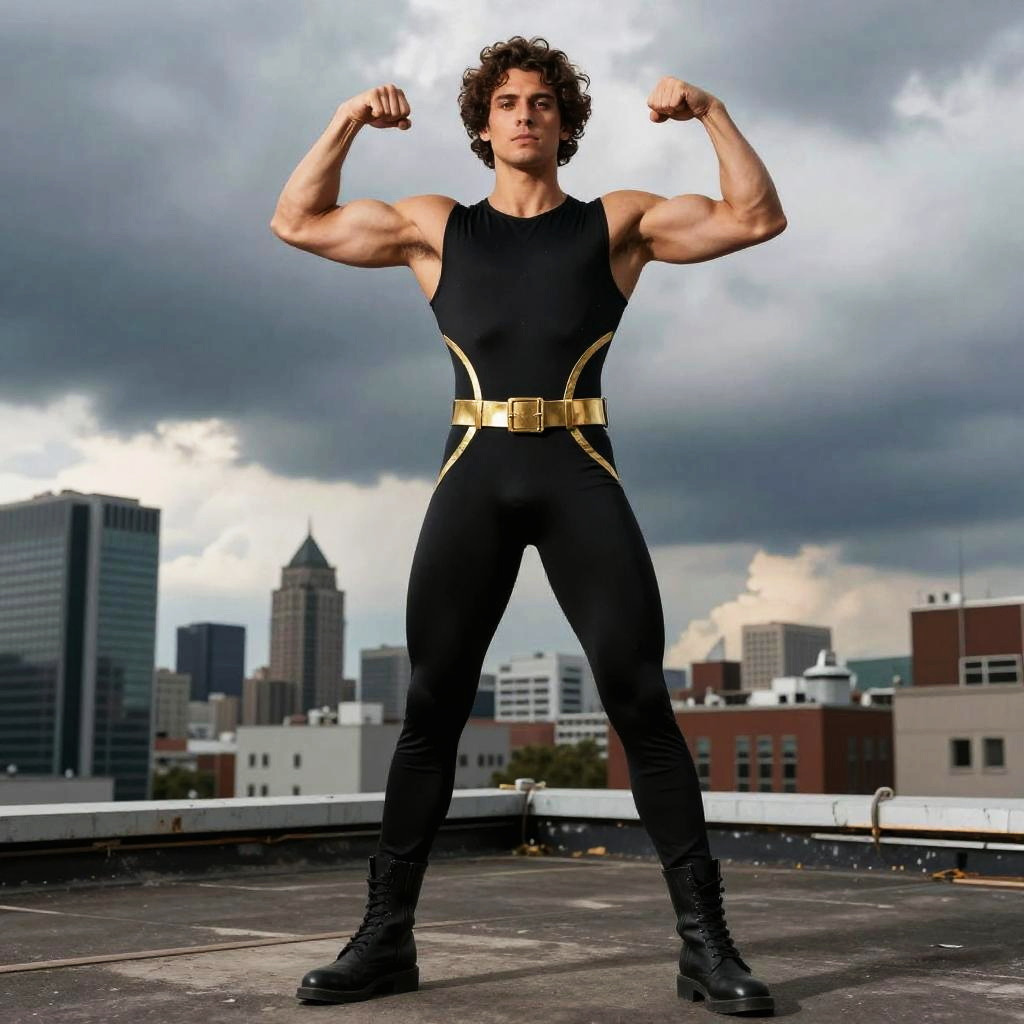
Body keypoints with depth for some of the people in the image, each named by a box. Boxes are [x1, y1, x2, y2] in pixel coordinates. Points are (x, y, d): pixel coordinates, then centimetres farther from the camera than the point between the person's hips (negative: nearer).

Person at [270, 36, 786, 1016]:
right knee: (431, 709, 1)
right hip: (474, 478, 1)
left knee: (641, 703, -8)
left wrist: (711, 112, -2)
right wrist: (347, 120, 6)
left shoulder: (619, 222, 12)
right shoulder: (436, 226, 16)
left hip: (578, 476, -1)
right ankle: (385, 936, 10)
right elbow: (296, 221, 17)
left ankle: (705, 944, -3)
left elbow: (758, 217, 6)